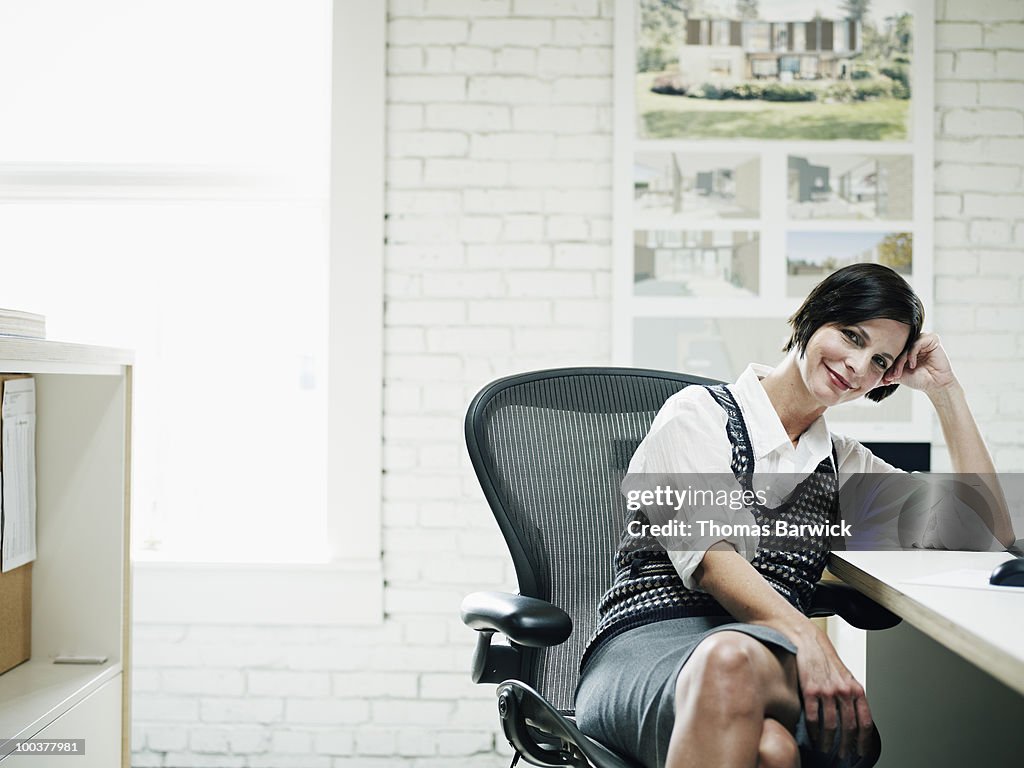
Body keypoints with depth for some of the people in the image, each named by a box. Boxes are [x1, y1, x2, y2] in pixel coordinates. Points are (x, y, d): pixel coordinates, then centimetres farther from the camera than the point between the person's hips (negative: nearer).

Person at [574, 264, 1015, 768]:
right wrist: (806, 636, -27)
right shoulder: (699, 414, 8)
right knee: (729, 658, -43)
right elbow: (709, 553, -9)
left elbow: (990, 533, 21)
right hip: (645, 646, -2)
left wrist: (944, 390, 19)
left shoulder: (845, 466, 26)